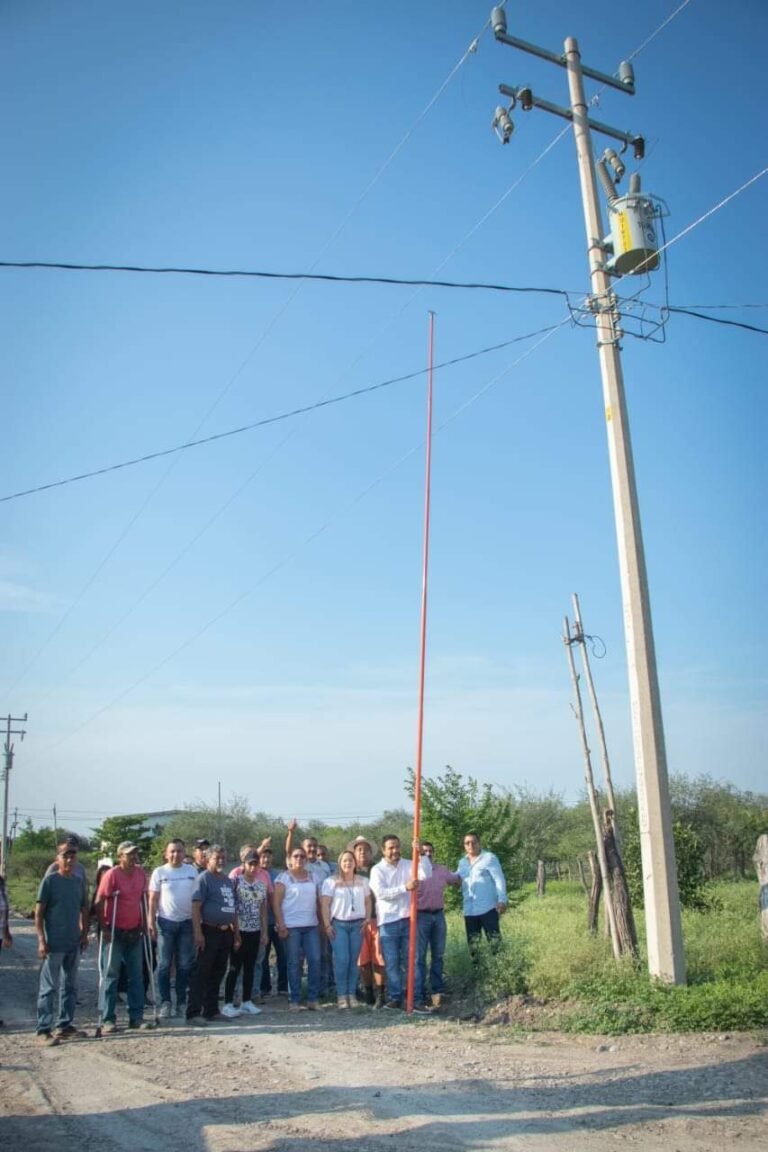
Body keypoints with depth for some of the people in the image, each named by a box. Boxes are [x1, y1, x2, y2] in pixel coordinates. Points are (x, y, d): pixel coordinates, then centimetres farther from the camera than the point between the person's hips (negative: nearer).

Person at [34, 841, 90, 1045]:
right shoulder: (49, 880, -8)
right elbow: (38, 912, -9)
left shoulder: (78, 881, 8)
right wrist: (41, 940, -14)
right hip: (54, 943, -6)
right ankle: (43, 1029, 6)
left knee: (70, 986, 12)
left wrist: (84, 934, 9)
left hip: (74, 943, 6)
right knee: (49, 987, -1)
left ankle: (65, 1025, 22)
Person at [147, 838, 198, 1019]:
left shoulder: (192, 871, 4)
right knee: (164, 965, 2)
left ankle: (181, 1002, 15)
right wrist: (151, 922, -7)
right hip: (166, 922, -2)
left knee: (184, 965, 6)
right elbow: (153, 900, -1)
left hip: (187, 922, 2)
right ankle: (165, 1002, 10)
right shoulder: (159, 872, 0)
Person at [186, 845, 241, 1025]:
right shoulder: (204, 878, -8)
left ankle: (211, 1010, 21)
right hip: (210, 932, -8)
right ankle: (194, 1012, -1)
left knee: (217, 973, 12)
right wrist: (198, 932, -21)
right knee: (202, 973, -5)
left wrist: (236, 932, 19)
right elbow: (196, 906, -15)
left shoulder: (228, 880, 16)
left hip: (226, 933, 8)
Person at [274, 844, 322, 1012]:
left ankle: (313, 998, 9)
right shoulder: (283, 878, 0)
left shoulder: (313, 877, 13)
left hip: (311, 925, 4)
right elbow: (277, 903, -5)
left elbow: (317, 901, 16)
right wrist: (281, 925, -13)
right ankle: (294, 1000, 9)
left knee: (315, 960, -1)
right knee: (294, 963, 0)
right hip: (292, 926, -4)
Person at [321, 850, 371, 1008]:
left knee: (353, 960, 2)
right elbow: (324, 904, -3)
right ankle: (342, 995, -2)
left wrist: (367, 920, 3)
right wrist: (327, 925, -9)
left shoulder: (363, 881, 12)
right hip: (338, 924, -3)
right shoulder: (331, 881, 1)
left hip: (357, 924, 3)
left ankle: (352, 994, 9)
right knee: (342, 960, -10)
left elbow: (368, 901, 15)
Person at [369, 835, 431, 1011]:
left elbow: (427, 874, -7)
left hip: (407, 919, 2)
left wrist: (421, 854, -18)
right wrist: (405, 888, -23)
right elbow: (381, 893, -15)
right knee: (392, 963, 3)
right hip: (388, 921, -2)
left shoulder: (408, 865, 7)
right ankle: (394, 997, 12)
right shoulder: (377, 870, -2)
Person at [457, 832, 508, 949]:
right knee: (472, 943, 9)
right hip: (469, 910, 6)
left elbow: (499, 880, -8)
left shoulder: (489, 858, -3)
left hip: (488, 908, -6)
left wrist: (502, 900, -19)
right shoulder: (462, 862, 14)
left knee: (494, 940, -6)